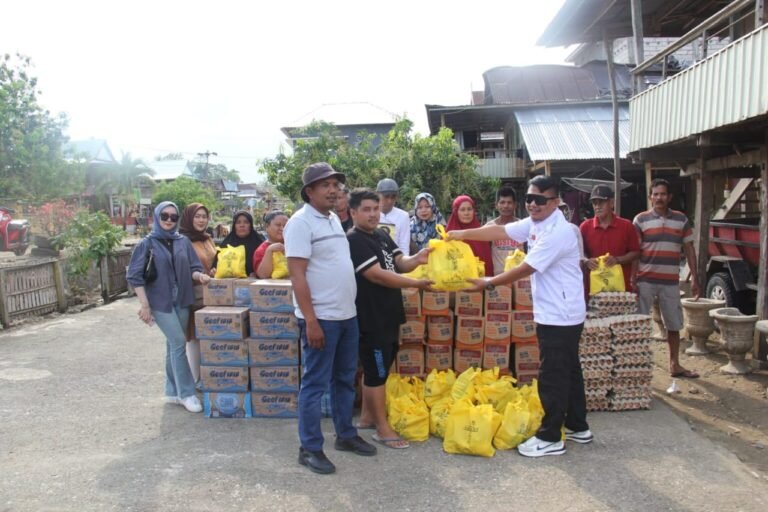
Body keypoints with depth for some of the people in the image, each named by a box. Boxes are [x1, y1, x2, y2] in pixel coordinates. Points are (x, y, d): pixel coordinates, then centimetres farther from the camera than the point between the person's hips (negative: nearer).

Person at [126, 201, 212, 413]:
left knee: (173, 344, 11)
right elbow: (135, 276, -6)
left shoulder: (184, 242, 7)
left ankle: (172, 391, 22)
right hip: (160, 301, -4)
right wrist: (144, 305, -12)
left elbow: (193, 268, 6)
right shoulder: (147, 243, -3)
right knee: (179, 342, -10)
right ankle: (186, 393, 0)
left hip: (182, 300, 4)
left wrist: (200, 275, -18)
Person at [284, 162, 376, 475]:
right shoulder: (301, 222, -12)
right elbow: (297, 275, -17)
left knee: (345, 379, 17)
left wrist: (349, 308, 17)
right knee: (315, 384, 2)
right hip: (321, 318, -8)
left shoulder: (334, 219, 13)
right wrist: (311, 321, -21)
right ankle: (310, 448, 14)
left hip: (347, 315, 8)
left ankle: (346, 435, 31)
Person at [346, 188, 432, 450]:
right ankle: (383, 429, 11)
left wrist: (417, 259, -16)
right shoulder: (353, 241, -17)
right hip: (371, 318, -9)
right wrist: (417, 284, -25)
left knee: (375, 368, 18)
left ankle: (367, 416, 33)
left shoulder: (382, 236, 11)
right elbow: (378, 275, -24)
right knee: (377, 371, 0)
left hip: (388, 315, 9)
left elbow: (400, 263, 7)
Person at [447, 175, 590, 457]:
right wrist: (464, 234, -1)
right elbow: (499, 231, 7)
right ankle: (578, 427, 32)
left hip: (559, 315, -10)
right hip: (558, 313, 10)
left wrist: (488, 284, -16)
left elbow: (525, 269, -23)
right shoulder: (534, 223, 7)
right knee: (567, 371, 19)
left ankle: (550, 438, 11)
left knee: (552, 376, -1)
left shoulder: (558, 232, -23)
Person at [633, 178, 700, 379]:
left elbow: (689, 249, 10)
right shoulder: (640, 219, -2)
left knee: (674, 325, 13)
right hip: (645, 280, -3)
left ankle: (674, 365, 28)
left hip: (670, 281, 3)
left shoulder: (681, 219, 7)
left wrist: (694, 278, 4)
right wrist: (632, 280, -10)